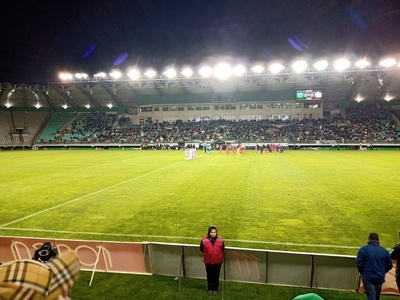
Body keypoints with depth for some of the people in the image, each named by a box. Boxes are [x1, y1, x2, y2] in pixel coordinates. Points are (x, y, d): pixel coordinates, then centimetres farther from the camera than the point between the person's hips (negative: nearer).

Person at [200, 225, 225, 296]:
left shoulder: (220, 240, -11)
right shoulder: (204, 240, -15)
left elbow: (223, 249, 6)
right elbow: (201, 249, 2)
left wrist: (217, 254, 9)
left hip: (217, 261, 0)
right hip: (208, 261, 0)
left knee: (216, 276, 14)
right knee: (209, 276, 15)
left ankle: (215, 289, 33)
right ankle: (210, 288, 35)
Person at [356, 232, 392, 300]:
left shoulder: (364, 249, -11)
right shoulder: (384, 250, 0)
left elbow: (359, 263, -13)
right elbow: (389, 265, 6)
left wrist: (362, 272, 6)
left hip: (368, 277, -4)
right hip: (380, 278, 5)